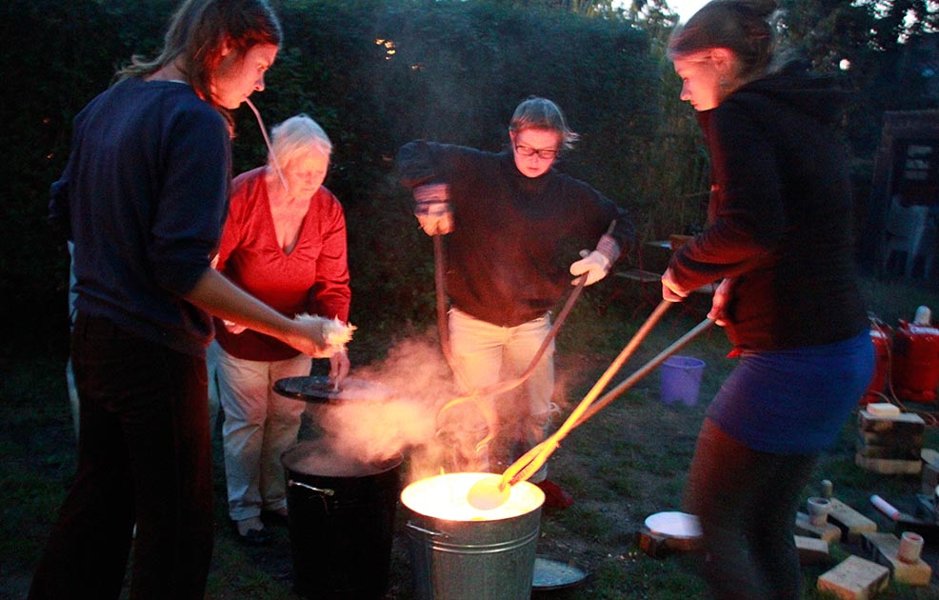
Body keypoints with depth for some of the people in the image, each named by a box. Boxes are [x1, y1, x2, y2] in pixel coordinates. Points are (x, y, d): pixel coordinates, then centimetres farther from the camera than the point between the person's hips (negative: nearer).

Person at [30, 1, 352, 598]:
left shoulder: (105, 104, 10)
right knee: (176, 521, 6)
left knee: (98, 498, 22)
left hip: (92, 340, 9)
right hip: (155, 349, -9)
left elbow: (66, 211, 17)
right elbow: (182, 267, -25)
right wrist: (293, 331, -21)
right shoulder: (198, 121, -18)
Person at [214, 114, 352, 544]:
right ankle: (244, 509, 25)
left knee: (287, 419, 14)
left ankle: (277, 497, 34)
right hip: (241, 335, -4)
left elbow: (333, 284, -9)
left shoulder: (328, 209, -11)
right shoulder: (241, 197, -23)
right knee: (246, 423, 7)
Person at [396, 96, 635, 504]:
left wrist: (603, 256, -7)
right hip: (473, 321, -3)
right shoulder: (478, 172, -11)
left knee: (537, 411, 18)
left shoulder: (572, 197, 0)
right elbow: (415, 154, -12)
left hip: (533, 323, 4)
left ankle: (532, 476, 42)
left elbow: (620, 223, 13)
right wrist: (430, 195, -29)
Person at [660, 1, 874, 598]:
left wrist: (686, 269, -12)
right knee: (769, 523, 19)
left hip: (792, 359, -9)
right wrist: (738, 285, 15)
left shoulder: (739, 114, -13)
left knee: (713, 511, 6)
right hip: (847, 351, 9)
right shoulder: (809, 116, 15)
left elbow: (751, 225, -28)